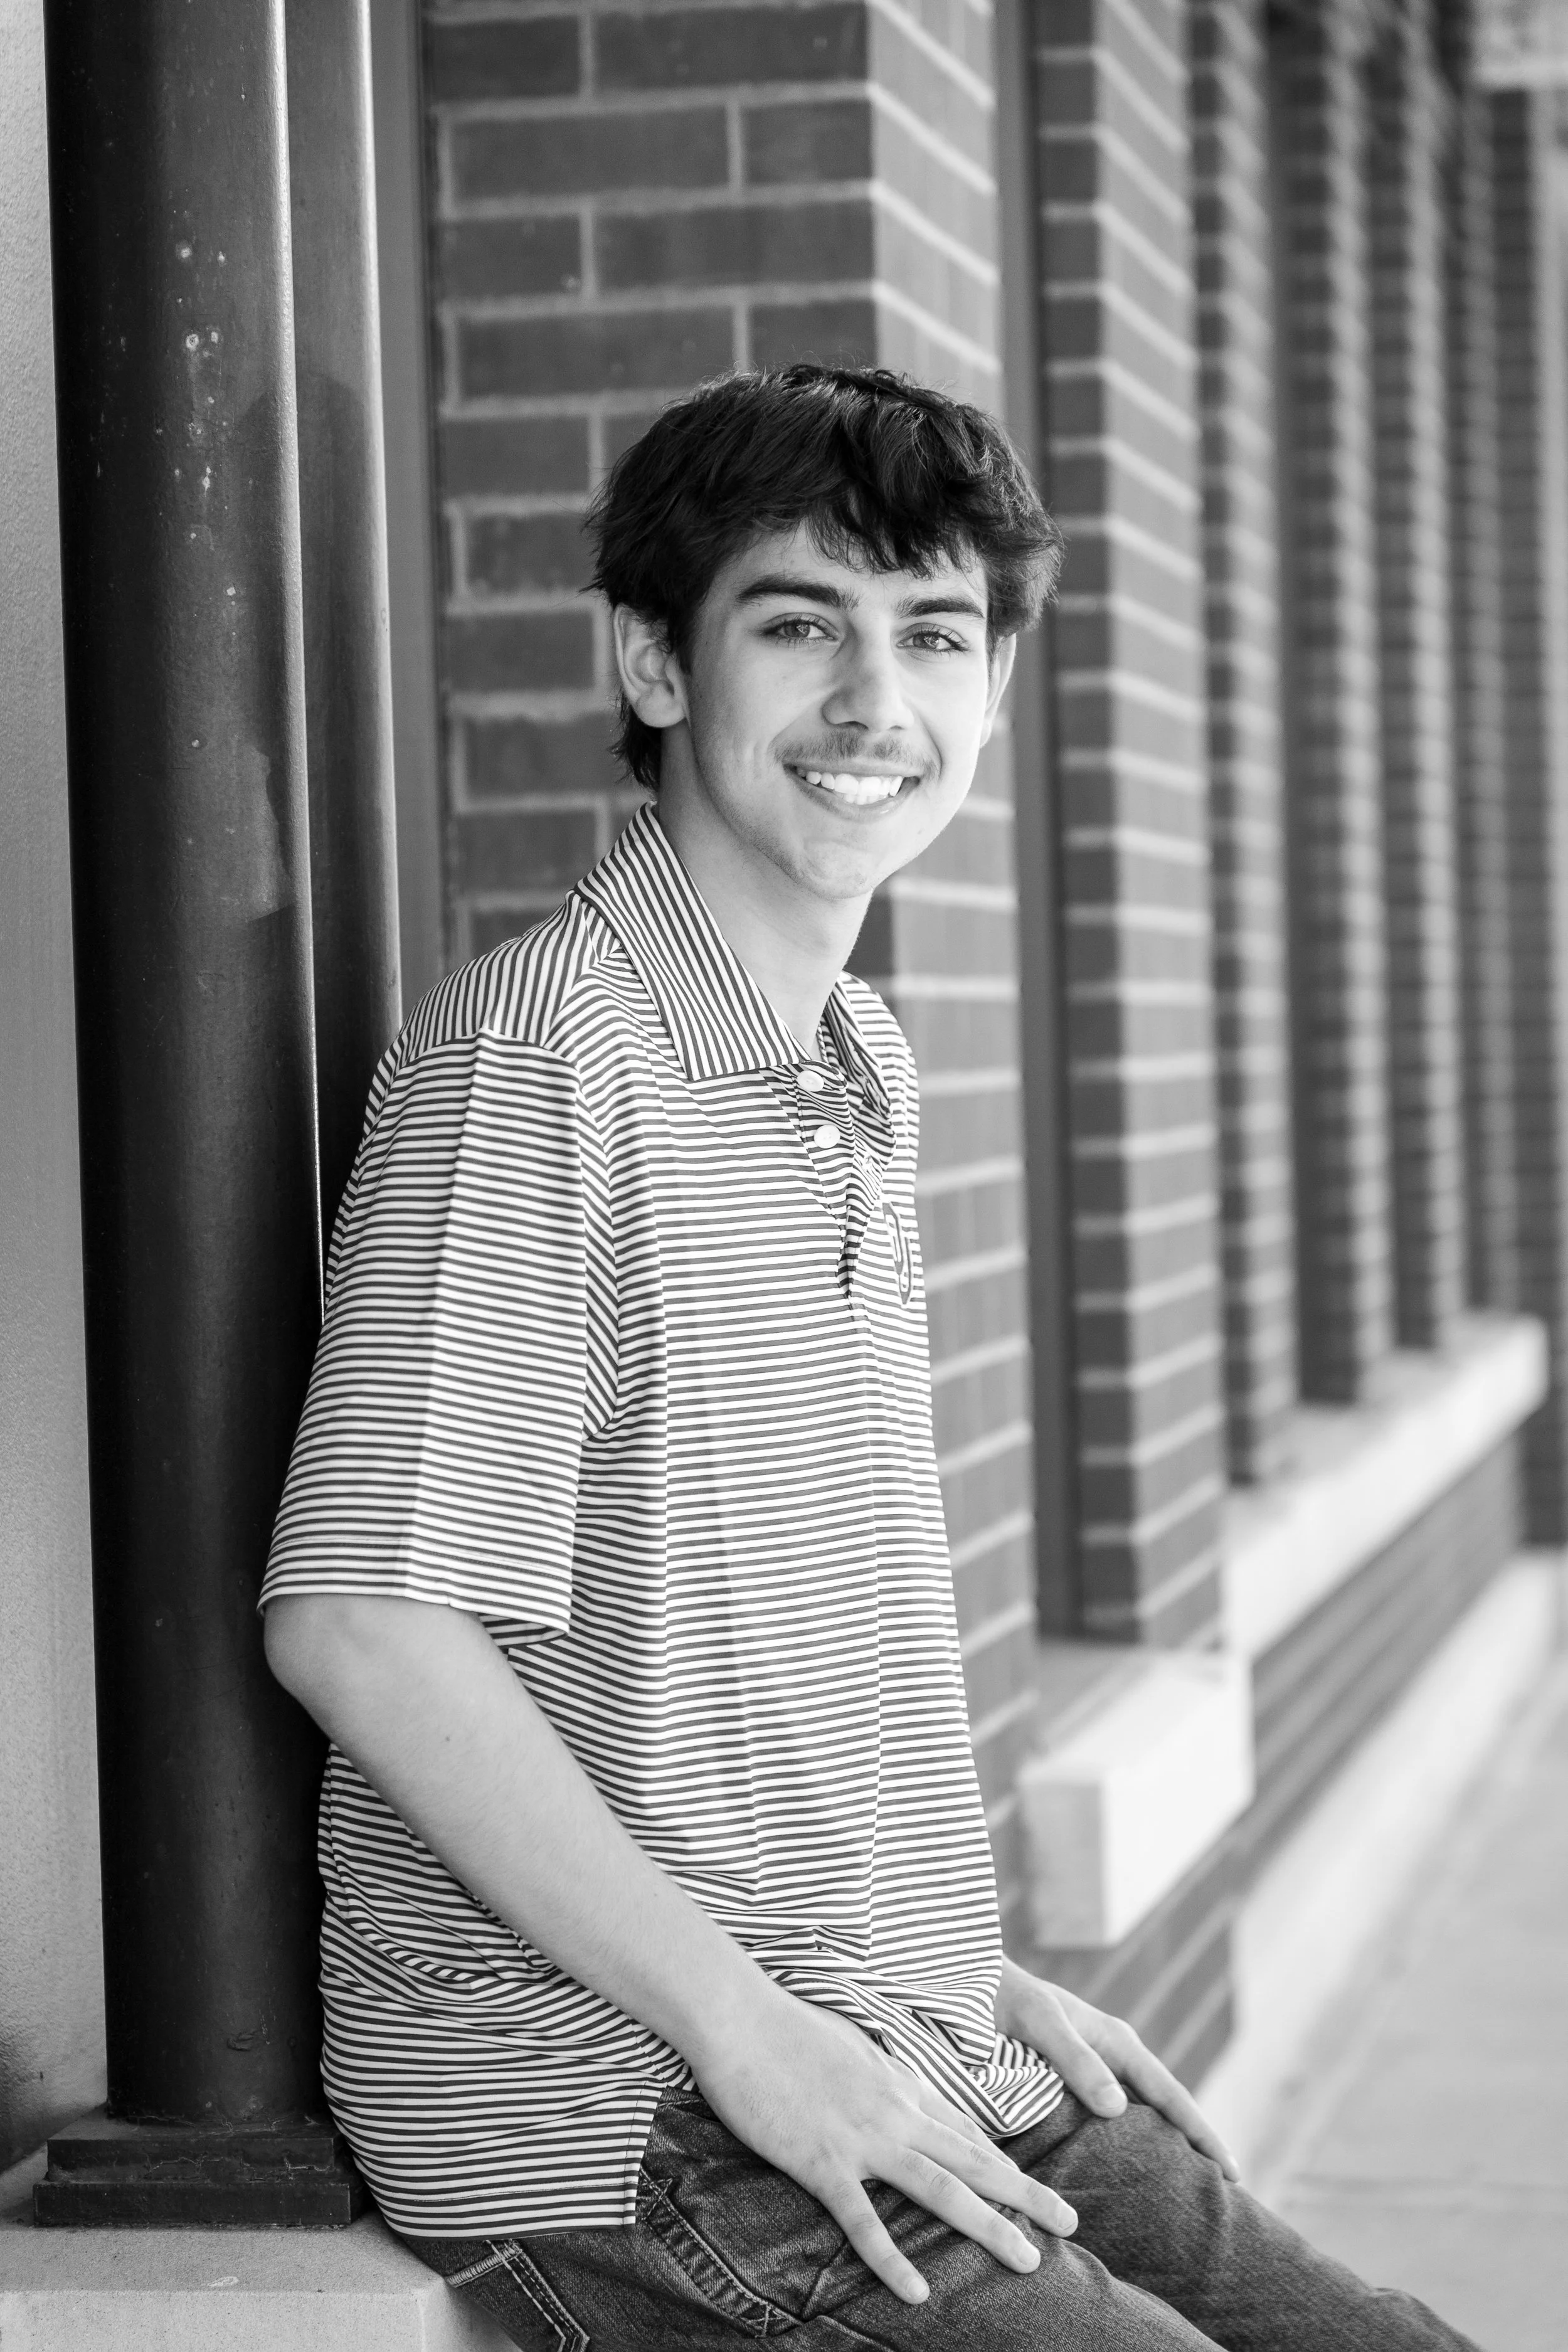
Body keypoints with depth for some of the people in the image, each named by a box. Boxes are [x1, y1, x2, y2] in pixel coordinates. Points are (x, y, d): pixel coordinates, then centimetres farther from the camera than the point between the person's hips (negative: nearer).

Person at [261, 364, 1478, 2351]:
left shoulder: (864, 1077, 14)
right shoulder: (532, 1055, -14)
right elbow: (360, 1625, -20)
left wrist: (972, 1980, 13)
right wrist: (759, 2039, -18)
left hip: (906, 2075, 8)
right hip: (612, 2112, -8)